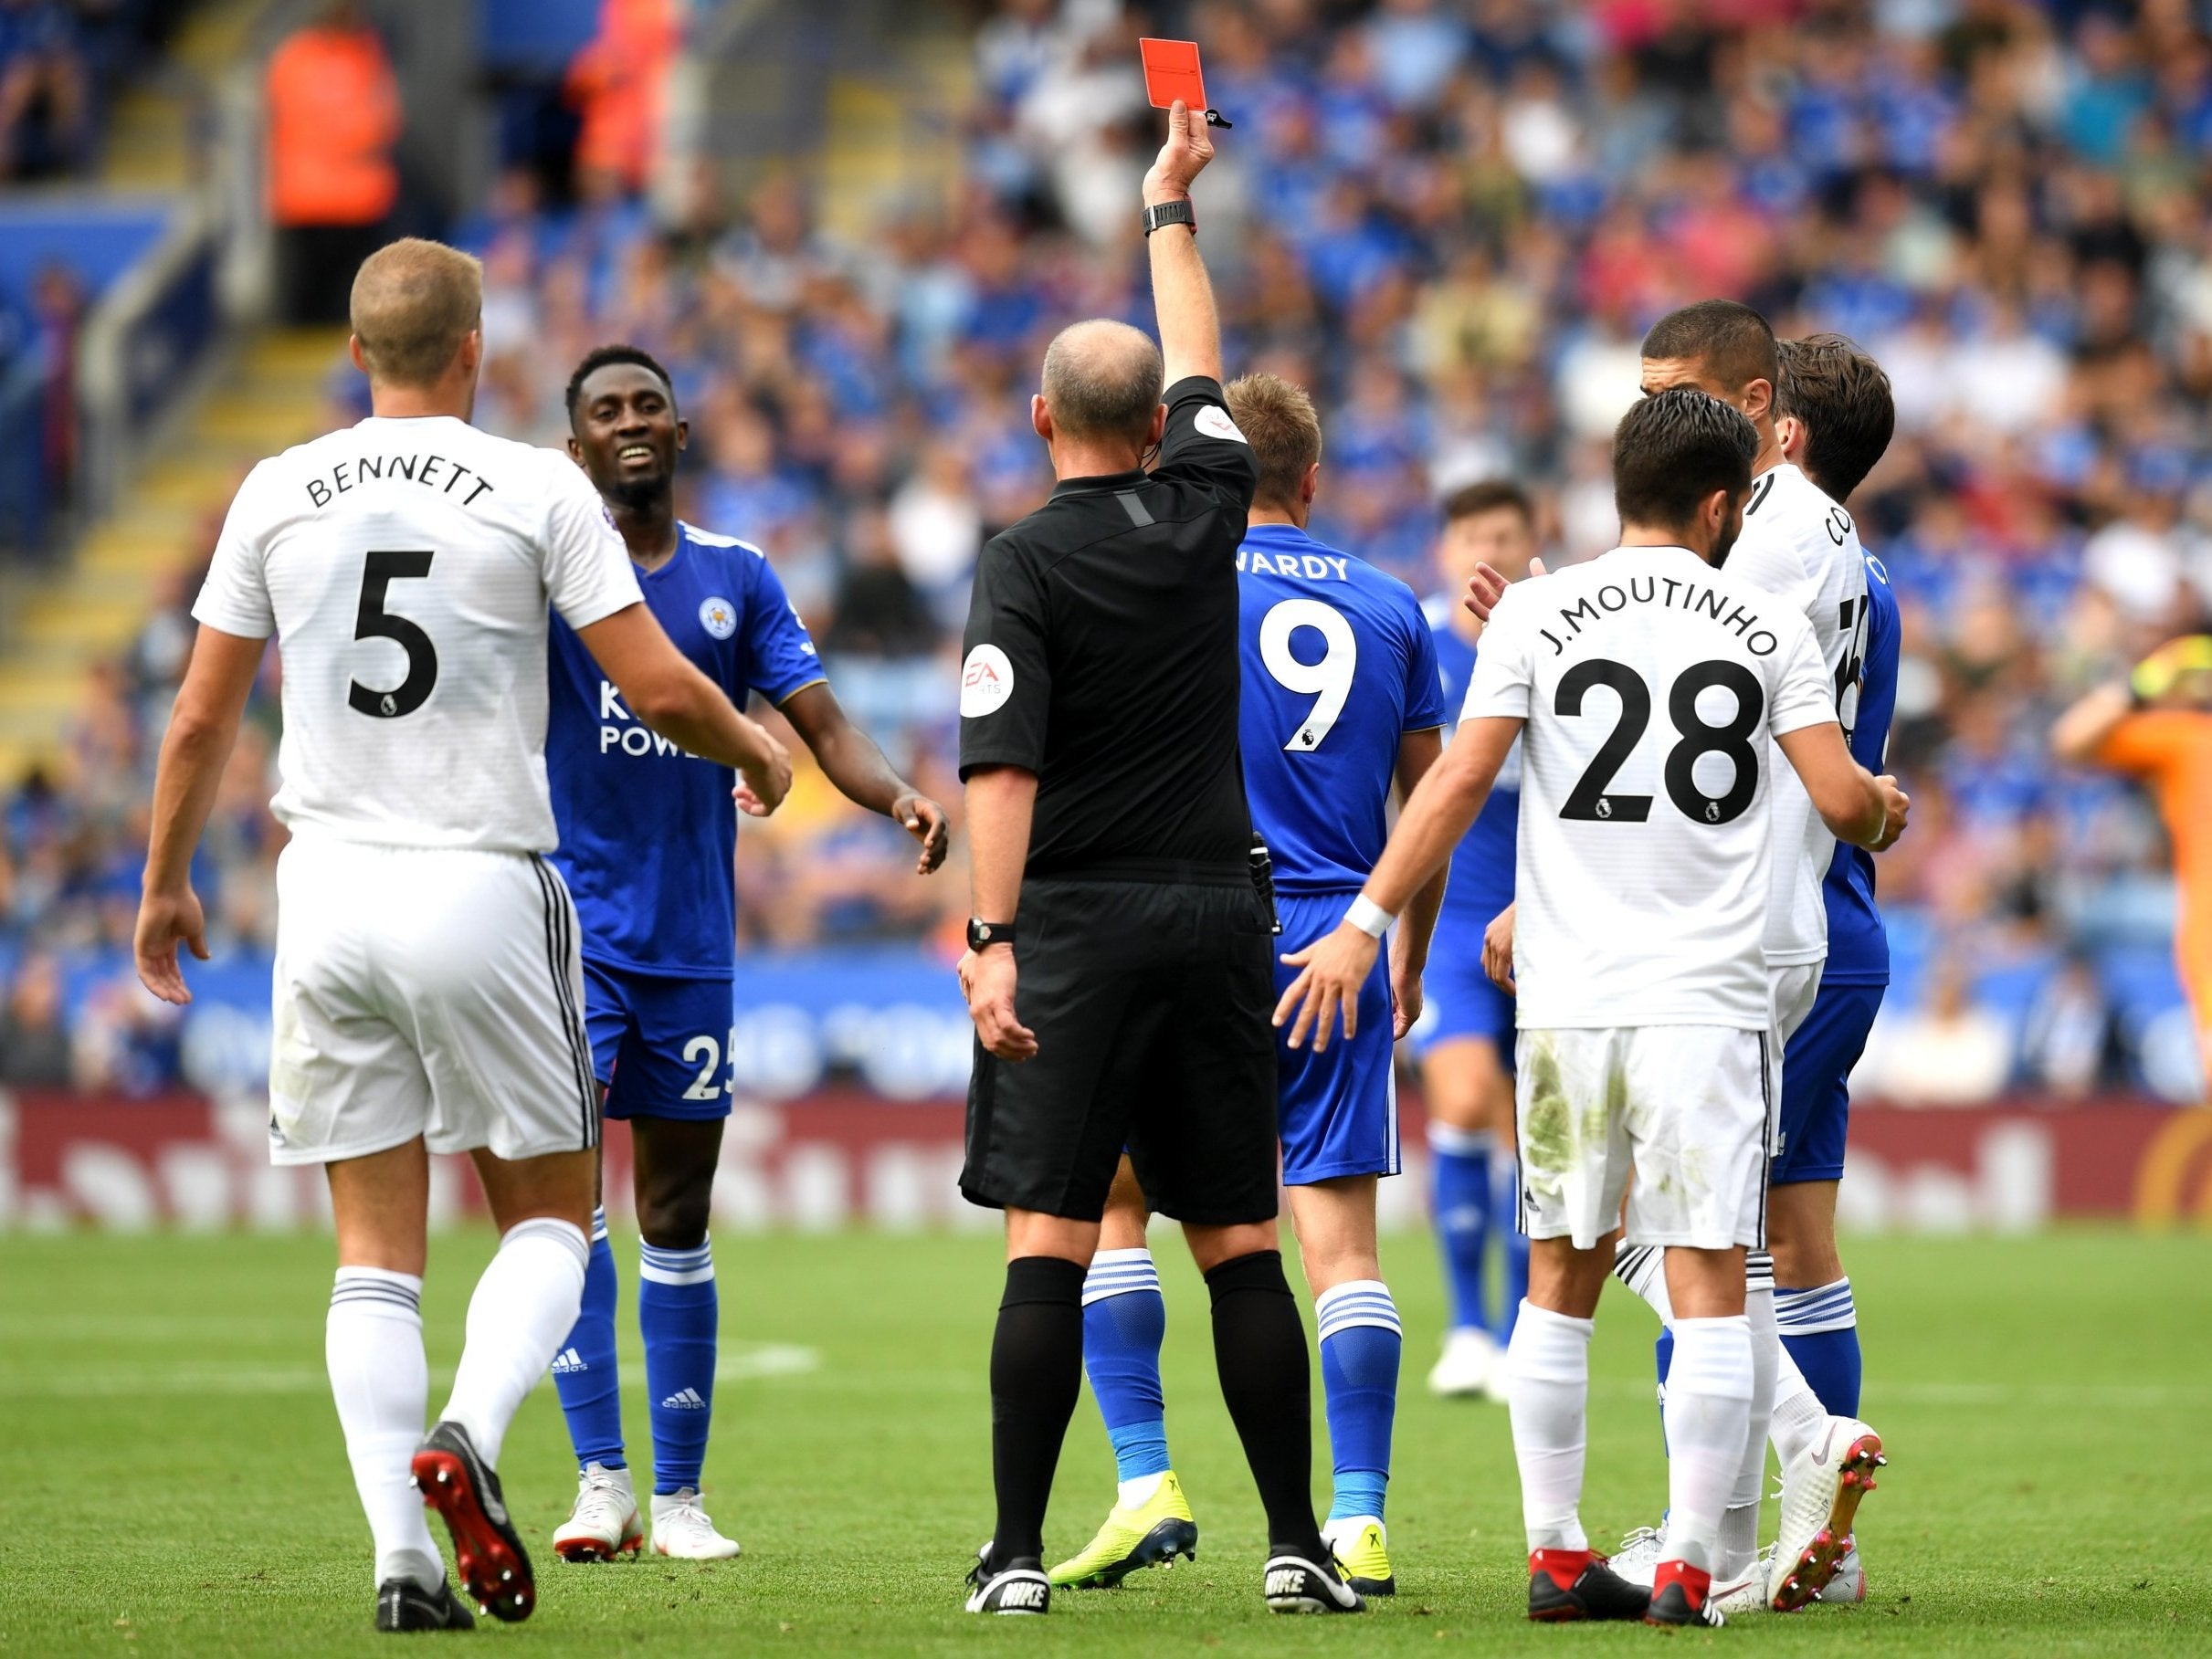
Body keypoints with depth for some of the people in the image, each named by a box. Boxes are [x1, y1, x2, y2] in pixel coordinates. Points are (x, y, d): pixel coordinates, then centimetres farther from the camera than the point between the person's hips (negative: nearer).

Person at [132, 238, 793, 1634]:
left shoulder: (279, 495, 5)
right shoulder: (539, 491, -4)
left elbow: (202, 719, 9)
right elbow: (660, 691, -6)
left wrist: (167, 880, 23)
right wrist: (756, 750, 15)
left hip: (327, 889, 3)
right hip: (482, 882, -3)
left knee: (378, 1246, 6)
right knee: (549, 1215, 10)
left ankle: (402, 1556, -4)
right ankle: (469, 1435, -16)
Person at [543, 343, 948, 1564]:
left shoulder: (737, 578, 8)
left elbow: (821, 723, 4)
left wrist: (898, 796, -16)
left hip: (693, 936, 3)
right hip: (572, 918, -3)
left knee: (676, 1217, 7)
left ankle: (677, 1495, 13)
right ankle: (600, 1478, -11)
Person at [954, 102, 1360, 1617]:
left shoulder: (1026, 565, -7)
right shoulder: (1202, 512, 5)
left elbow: (1004, 769, -16)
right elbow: (1200, 367, 25)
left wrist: (992, 942, -19)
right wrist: (1170, 208, 38)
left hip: (1077, 924, -4)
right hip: (1218, 911, 4)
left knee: (1050, 1246, -5)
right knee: (1240, 1241, 7)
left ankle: (1019, 1554, -8)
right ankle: (1298, 1547, 6)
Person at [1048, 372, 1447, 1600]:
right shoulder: (1390, 609, 10)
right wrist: (1409, 956, 26)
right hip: (1341, 951, 3)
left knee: (1105, 1204, 9)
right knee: (1341, 1239, 2)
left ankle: (1146, 1487, 0)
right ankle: (1358, 1521, -5)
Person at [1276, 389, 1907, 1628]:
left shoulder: (1538, 616, 3)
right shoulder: (1770, 626, 2)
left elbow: (1461, 781, -3)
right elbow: (1843, 798, -2)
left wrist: (1368, 922, 1)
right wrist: (1888, 814, 21)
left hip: (1569, 1000, 2)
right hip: (1710, 1000, -2)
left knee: (1562, 1276, 12)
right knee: (1711, 1284, -1)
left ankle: (1557, 1555, 14)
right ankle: (1690, 1562, -6)